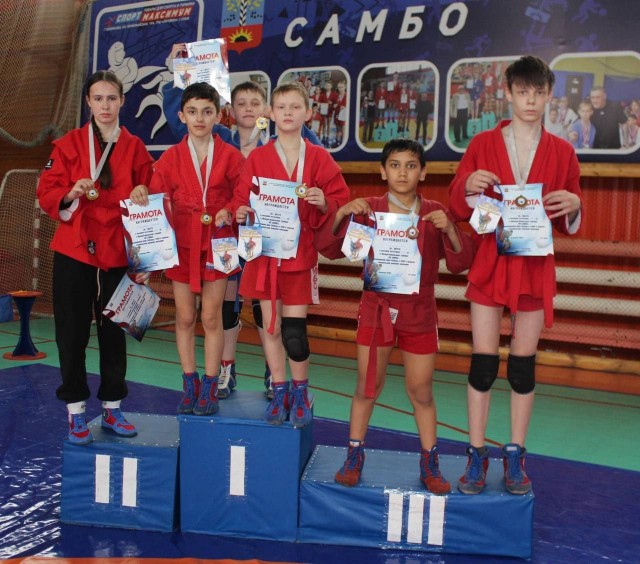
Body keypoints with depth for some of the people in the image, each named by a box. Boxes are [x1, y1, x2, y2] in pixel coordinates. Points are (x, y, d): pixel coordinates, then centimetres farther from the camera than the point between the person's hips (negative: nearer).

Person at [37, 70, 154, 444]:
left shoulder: (135, 149, 6)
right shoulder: (69, 144, 3)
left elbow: (149, 201, 9)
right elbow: (47, 193, 0)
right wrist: (71, 194, -18)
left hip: (117, 255, 1)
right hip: (74, 252, -1)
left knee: (114, 331, 6)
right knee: (72, 332, 1)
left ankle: (112, 408, 19)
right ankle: (76, 411, 13)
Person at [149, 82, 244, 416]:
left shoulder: (230, 156, 0)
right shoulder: (170, 158, 4)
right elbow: (155, 202, 4)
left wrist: (228, 211, -16)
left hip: (217, 244, -2)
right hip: (182, 245, 2)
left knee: (211, 317, 3)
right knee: (185, 316, 7)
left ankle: (210, 388, 13)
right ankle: (190, 385, 20)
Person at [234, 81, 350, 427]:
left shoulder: (319, 158, 2)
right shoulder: (257, 158, 5)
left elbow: (340, 202, 4)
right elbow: (243, 200, 8)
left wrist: (323, 203, -16)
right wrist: (242, 213, -13)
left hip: (301, 254, -2)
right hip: (264, 253, 2)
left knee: (294, 331, -2)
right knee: (270, 326, 6)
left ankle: (300, 393, 21)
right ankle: (279, 393, 23)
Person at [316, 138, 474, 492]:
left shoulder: (434, 213, -1)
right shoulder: (368, 209, -2)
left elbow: (461, 263, -4)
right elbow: (329, 248, -2)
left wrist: (449, 229, -22)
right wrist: (341, 213, -19)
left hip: (419, 313, 0)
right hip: (376, 307, 0)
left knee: (421, 392, 8)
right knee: (367, 386, 7)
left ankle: (429, 463, 22)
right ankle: (354, 456, 22)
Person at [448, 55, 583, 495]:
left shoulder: (562, 152, 5)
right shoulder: (483, 144, 2)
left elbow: (570, 224, 9)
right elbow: (458, 209, 3)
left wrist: (573, 205, -14)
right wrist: (469, 186, -18)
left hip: (535, 269, 1)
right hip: (490, 265, -1)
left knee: (524, 364, 6)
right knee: (483, 362, 0)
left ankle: (515, 457, 18)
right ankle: (477, 456, 12)